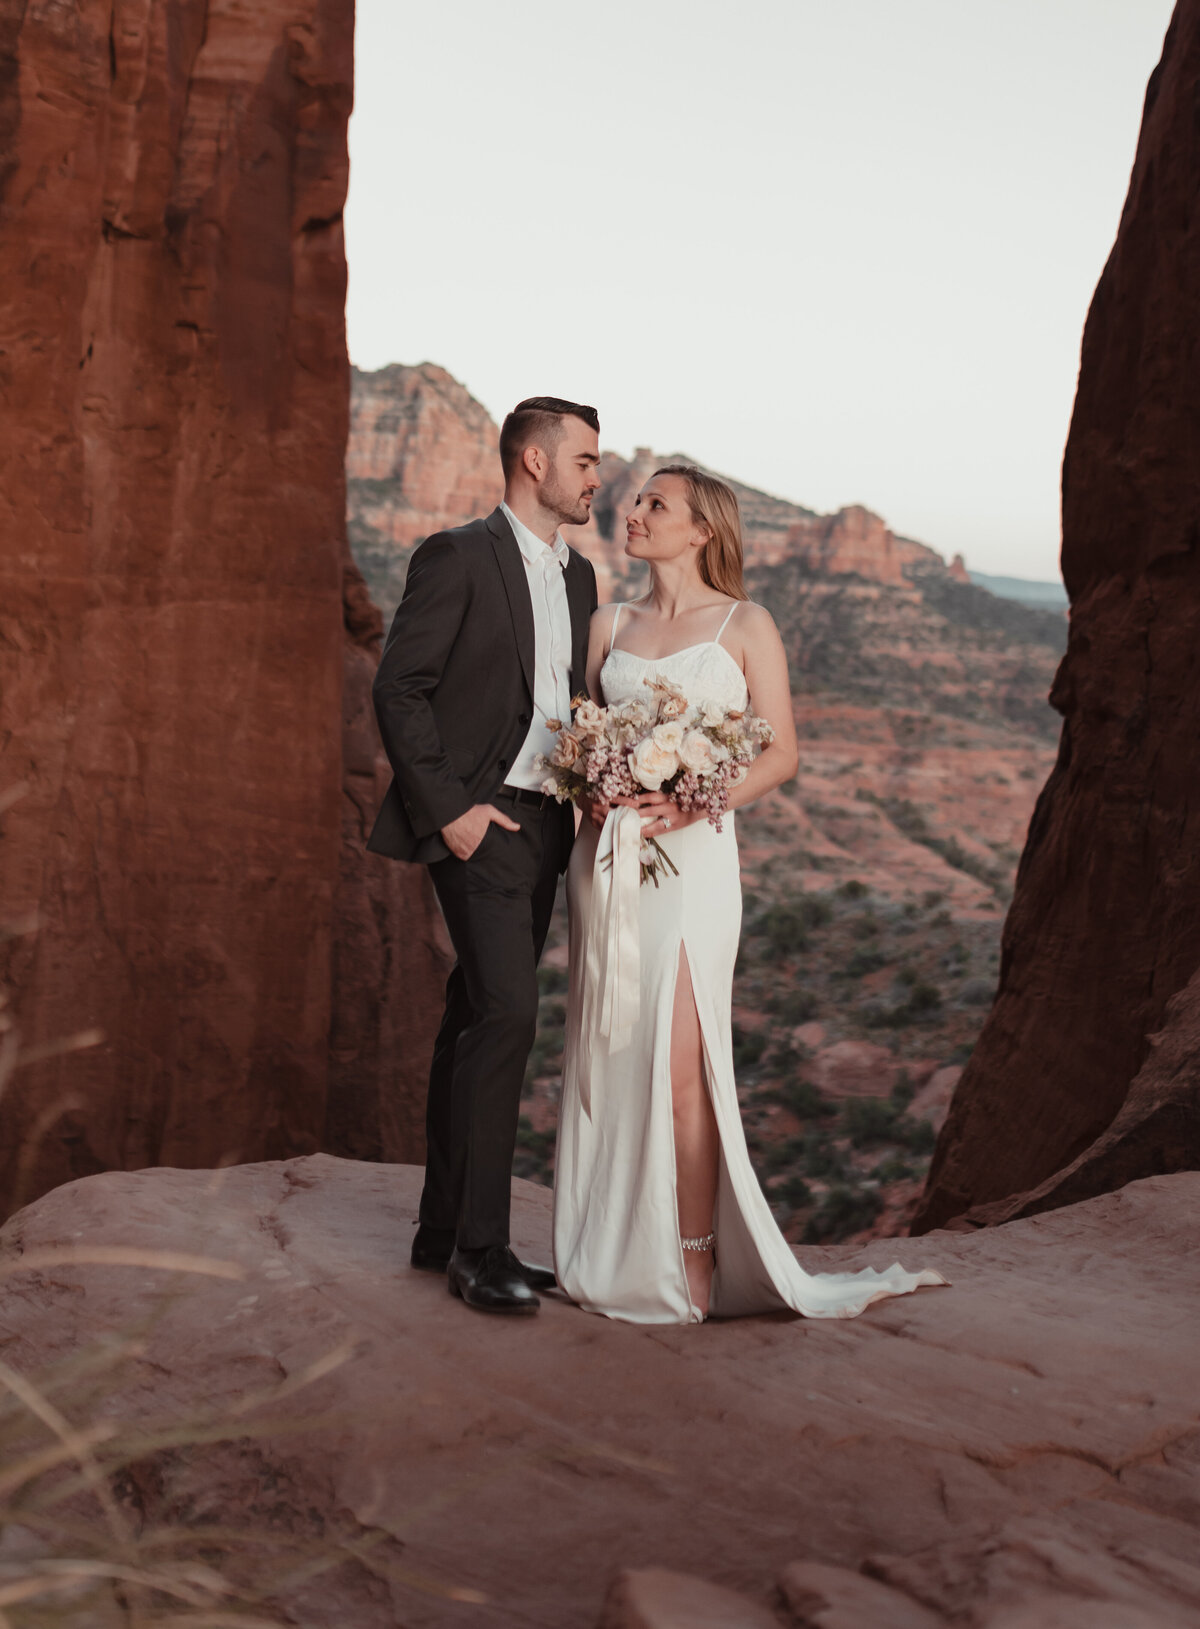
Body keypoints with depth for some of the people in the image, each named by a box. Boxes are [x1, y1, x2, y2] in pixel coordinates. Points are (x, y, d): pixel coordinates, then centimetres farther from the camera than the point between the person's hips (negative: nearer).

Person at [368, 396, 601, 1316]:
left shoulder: (577, 575, 16)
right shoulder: (457, 557, -8)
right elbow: (400, 690, -12)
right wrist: (449, 809, -16)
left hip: (543, 825, 8)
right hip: (478, 821, -8)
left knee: (476, 1023, 11)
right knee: (506, 1015, -15)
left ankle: (445, 1231, 19)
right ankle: (479, 1244, -6)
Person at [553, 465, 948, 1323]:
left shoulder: (745, 625, 2)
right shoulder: (611, 624, 14)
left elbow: (781, 752, -1)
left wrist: (693, 804, -15)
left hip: (691, 857, -4)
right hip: (606, 857, 4)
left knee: (681, 1063, -9)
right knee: (609, 1054, 5)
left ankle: (696, 1255, 2)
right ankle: (613, 1252, 15)